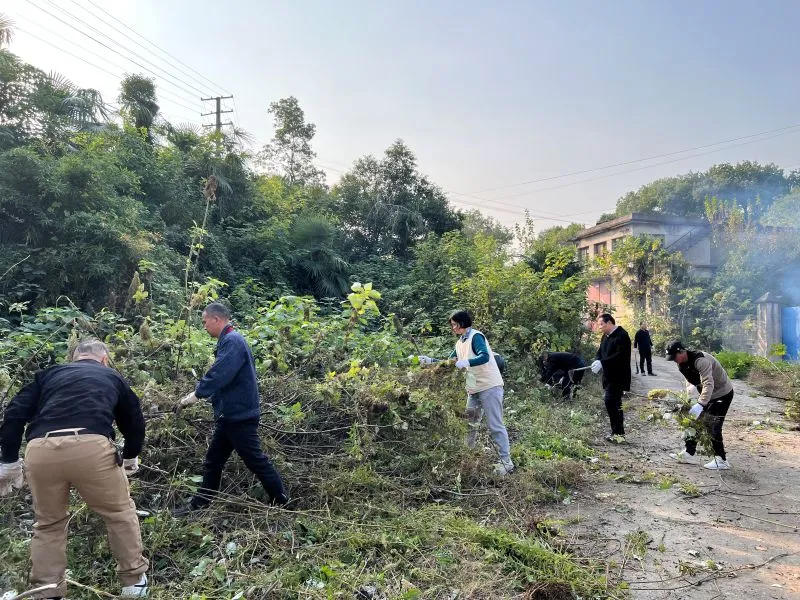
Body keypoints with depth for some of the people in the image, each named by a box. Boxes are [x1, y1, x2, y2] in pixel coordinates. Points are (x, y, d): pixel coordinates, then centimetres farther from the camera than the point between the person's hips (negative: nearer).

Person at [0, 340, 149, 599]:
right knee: (120, 512, 21)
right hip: (91, 446, -1)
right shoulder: (112, 377, 29)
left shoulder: (49, 373, 30)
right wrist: (130, 457, 50)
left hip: (40, 450, 2)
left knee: (48, 523, 26)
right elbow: (134, 422, 33)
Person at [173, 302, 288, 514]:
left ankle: (281, 502, 13)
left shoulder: (233, 340, -19)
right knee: (213, 462, 17)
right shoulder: (228, 340, 14)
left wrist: (196, 394, -20)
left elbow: (218, 375, -27)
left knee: (255, 460, 1)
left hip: (240, 415, -10)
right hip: (230, 414, 10)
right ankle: (200, 504, 29)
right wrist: (197, 393, 15)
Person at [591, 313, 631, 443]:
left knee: (611, 402, -13)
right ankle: (616, 432, 20)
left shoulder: (622, 336, -14)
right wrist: (597, 362, -6)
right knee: (613, 403, 12)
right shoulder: (605, 336, 14)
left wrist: (602, 363, -29)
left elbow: (619, 356, -24)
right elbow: (600, 352, 16)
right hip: (608, 376, 9)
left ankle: (619, 433, -6)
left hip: (618, 377, -9)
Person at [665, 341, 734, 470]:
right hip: (707, 395, 9)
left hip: (722, 394, -9)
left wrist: (700, 404, -48)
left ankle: (721, 460, 3)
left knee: (713, 426, -9)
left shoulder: (701, 360, -32)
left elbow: (708, 384, -40)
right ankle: (688, 453, 18)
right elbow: (691, 382, 5)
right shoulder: (683, 364, -3)